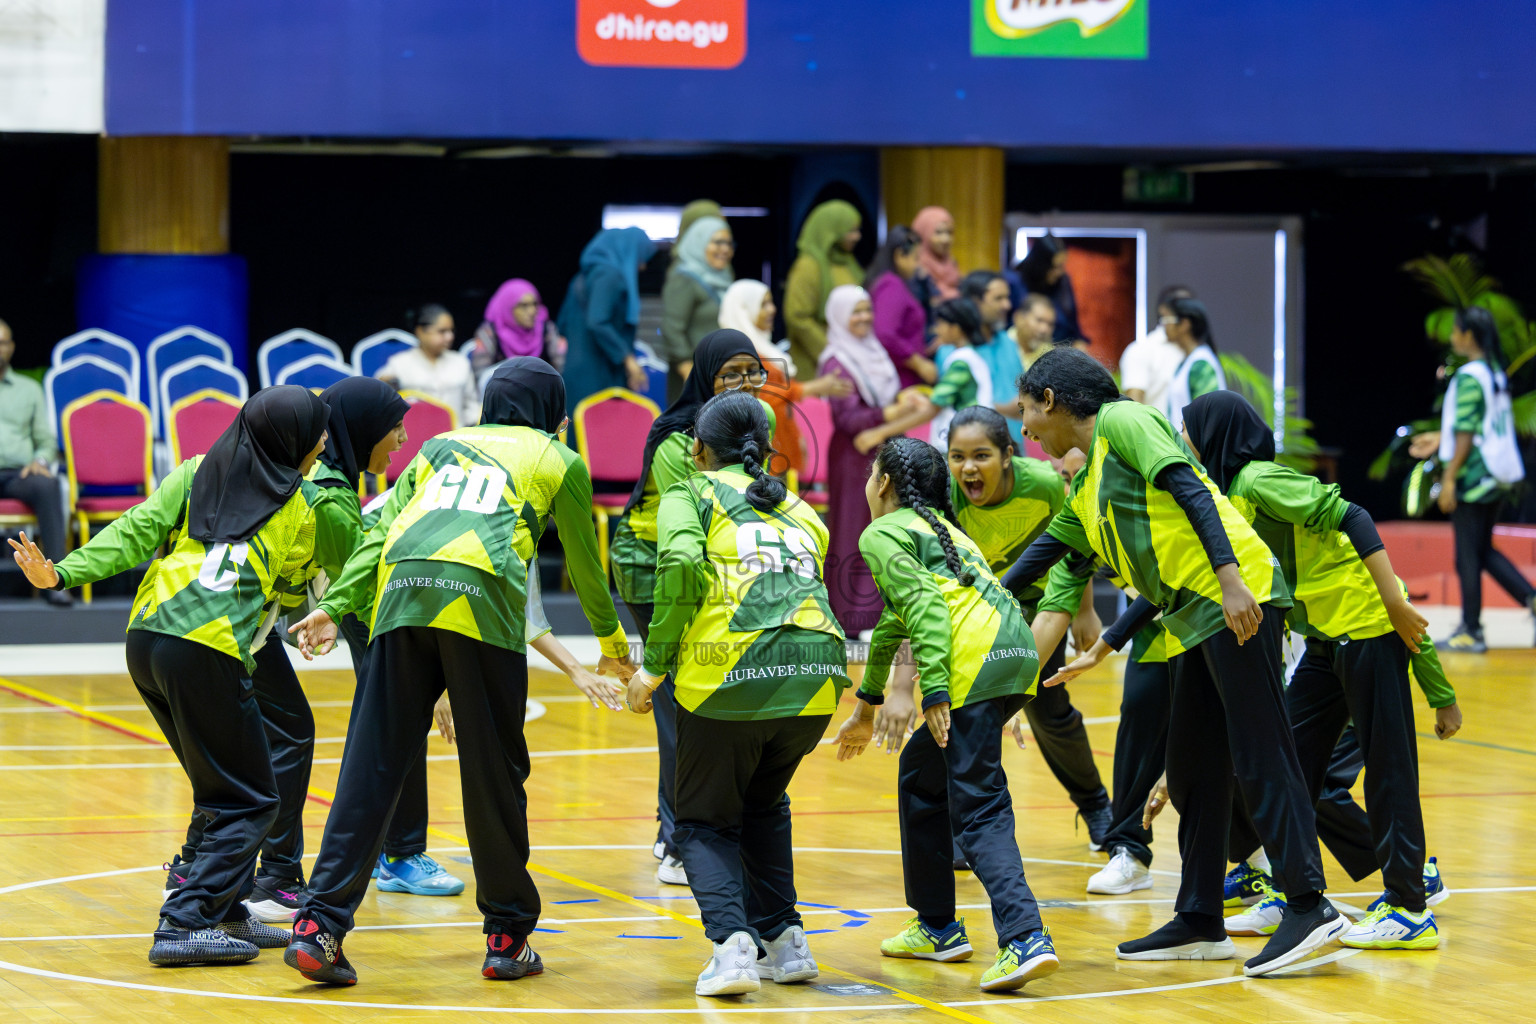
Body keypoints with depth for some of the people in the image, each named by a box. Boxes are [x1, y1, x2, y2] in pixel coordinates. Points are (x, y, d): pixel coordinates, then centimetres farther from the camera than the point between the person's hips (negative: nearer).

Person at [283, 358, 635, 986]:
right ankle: (507, 936, 15)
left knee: (372, 765, 1)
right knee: (493, 772, 7)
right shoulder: (559, 461, 24)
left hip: (400, 594, 3)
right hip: (481, 598, -3)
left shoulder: (441, 445, 32)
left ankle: (320, 925, -7)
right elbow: (584, 567, 32)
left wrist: (335, 607, 10)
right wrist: (614, 645, 47)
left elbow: (381, 530, 18)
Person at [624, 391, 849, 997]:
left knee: (705, 822, 12)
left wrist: (654, 667, -3)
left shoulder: (689, 494, 13)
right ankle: (783, 941, 18)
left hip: (730, 668, -4)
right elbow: (812, 578, 21)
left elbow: (681, 565, -6)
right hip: (816, 668, 4)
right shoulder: (799, 510, 29)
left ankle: (731, 941, -11)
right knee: (763, 805, 29)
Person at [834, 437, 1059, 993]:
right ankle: (937, 927, 27)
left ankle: (1026, 939, -30)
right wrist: (866, 707, 54)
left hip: (975, 663, -9)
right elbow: (897, 619, 44)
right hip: (1018, 651, 9)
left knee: (979, 809, -13)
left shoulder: (882, 533, 6)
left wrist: (934, 692, -19)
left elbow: (922, 605, -11)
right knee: (921, 772, 23)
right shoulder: (939, 528, 33)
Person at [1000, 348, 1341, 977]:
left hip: (1234, 600, -10)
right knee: (1191, 770, 11)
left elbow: (1190, 491, -13)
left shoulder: (1121, 421, -3)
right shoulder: (1084, 489, 24)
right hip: (1193, 619, 10)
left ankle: (1308, 906, -13)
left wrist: (1230, 577, -22)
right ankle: (1199, 922, 17)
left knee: (1259, 757, -11)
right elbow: (1043, 555, 32)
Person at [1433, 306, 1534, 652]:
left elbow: (1466, 433, -19)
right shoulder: (1497, 373, 11)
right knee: (1484, 550, 17)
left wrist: (1449, 480, -16)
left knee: (1468, 557, -1)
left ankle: (1471, 632, 5)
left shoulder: (1469, 377, -16)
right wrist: (1440, 440, 28)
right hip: (1498, 477, 9)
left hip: (1473, 479, -9)